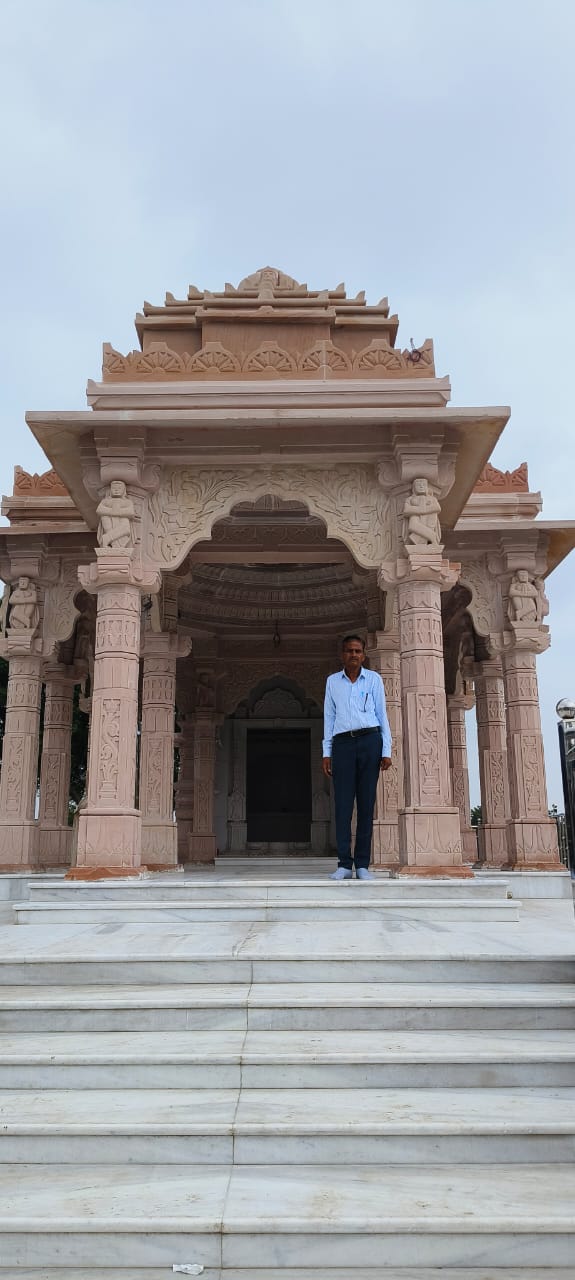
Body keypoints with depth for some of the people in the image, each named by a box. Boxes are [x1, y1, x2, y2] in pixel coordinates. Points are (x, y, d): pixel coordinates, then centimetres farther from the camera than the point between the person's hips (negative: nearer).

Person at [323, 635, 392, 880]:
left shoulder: (374, 679, 9)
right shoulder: (333, 681, 14)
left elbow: (382, 715, 8)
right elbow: (329, 718, 14)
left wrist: (386, 751, 1)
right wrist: (326, 753, 6)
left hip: (370, 741, -1)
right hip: (342, 743, 1)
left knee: (366, 803, -1)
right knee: (343, 804, -4)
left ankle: (363, 864, 3)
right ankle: (344, 864, -1)